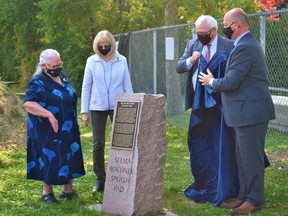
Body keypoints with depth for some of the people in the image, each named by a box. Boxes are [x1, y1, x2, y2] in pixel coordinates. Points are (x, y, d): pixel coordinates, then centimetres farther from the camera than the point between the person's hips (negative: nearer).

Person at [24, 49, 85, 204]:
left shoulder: (63, 78, 9)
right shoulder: (38, 83, -16)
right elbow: (28, 103, -28)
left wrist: (73, 124, 19)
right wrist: (49, 115, -33)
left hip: (68, 130, 8)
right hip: (48, 132, -7)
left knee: (69, 158, 12)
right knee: (50, 159, 1)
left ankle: (68, 189, 25)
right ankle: (47, 192, 17)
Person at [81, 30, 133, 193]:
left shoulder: (122, 60, -1)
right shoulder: (92, 61, -1)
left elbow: (127, 85, 3)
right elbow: (86, 86, 3)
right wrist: (84, 111, 1)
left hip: (118, 107, 0)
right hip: (97, 108, 1)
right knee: (98, 144, 4)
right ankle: (100, 178, 17)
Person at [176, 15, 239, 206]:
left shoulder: (228, 46, -6)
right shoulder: (192, 45, 9)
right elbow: (179, 68, 8)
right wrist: (190, 60, -11)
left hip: (220, 104, -5)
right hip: (199, 104, 5)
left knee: (222, 147, -1)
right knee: (198, 147, 11)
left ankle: (222, 190, 8)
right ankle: (203, 187, 24)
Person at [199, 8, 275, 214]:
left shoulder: (244, 48, -20)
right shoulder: (247, 44, 15)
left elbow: (231, 82, -22)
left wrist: (211, 81, -4)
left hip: (251, 112, -11)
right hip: (246, 111, 11)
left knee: (251, 157, -1)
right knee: (243, 157, 16)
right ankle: (245, 195, 25)